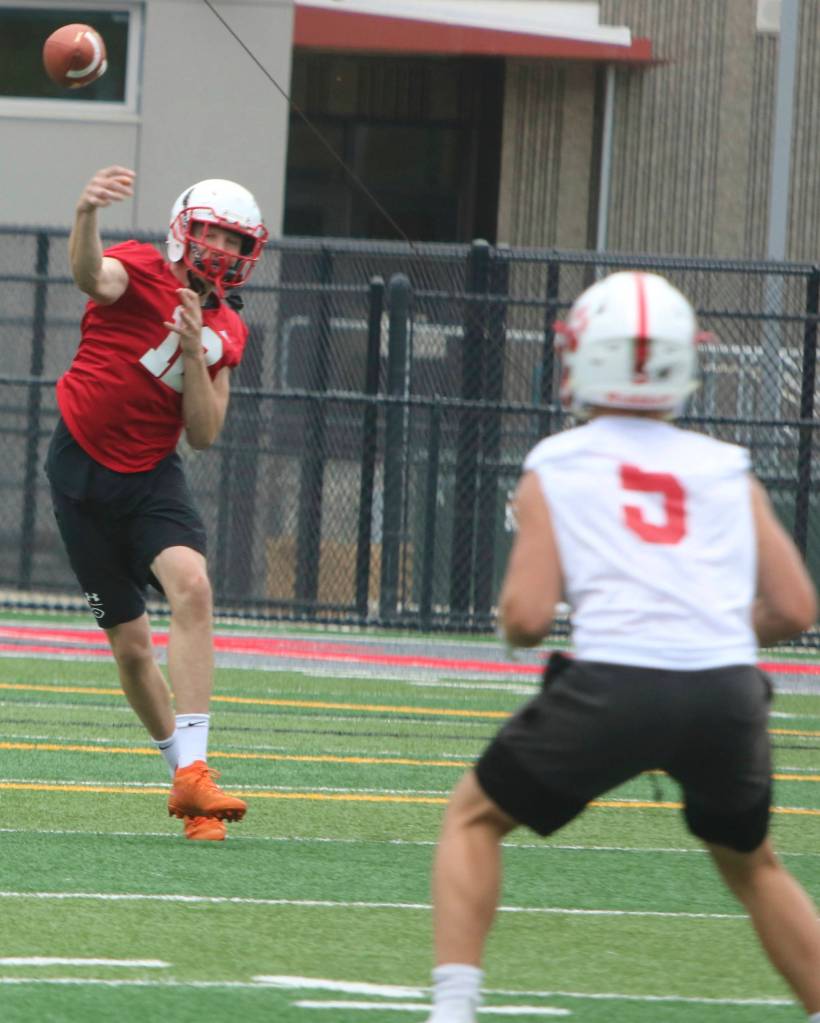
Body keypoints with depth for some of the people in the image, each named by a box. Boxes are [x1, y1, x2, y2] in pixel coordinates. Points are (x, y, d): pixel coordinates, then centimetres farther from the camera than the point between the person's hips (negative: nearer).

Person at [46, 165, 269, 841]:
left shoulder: (226, 332, 5)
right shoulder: (140, 272, -10)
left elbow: (204, 435, -1)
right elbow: (93, 276, -36)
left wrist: (193, 351, -16)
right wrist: (86, 215, -59)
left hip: (153, 475, 3)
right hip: (83, 468, -3)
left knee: (192, 586, -26)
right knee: (130, 644, 3)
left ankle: (190, 773, -29)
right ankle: (179, 760, 26)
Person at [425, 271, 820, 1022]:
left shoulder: (554, 468, 9)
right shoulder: (727, 469, 16)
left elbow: (526, 619, 1)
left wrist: (518, 617, 24)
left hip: (614, 683, -3)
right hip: (729, 688, 3)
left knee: (475, 818, 19)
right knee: (750, 861, 29)